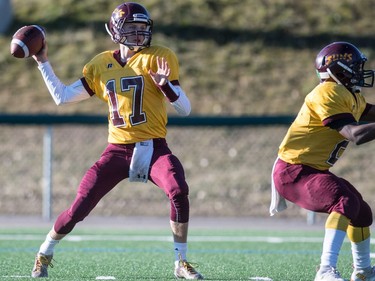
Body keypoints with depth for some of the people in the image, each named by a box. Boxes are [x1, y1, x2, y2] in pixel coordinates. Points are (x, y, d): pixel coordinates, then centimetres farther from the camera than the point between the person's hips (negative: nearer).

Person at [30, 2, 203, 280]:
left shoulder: (158, 58, -1)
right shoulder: (101, 66, 9)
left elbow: (185, 109, -4)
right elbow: (62, 97, 14)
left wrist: (166, 85, -22)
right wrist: (43, 62, 12)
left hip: (153, 147, -2)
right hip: (118, 150, 2)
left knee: (179, 192, -29)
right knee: (79, 208, -3)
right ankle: (45, 254, 23)